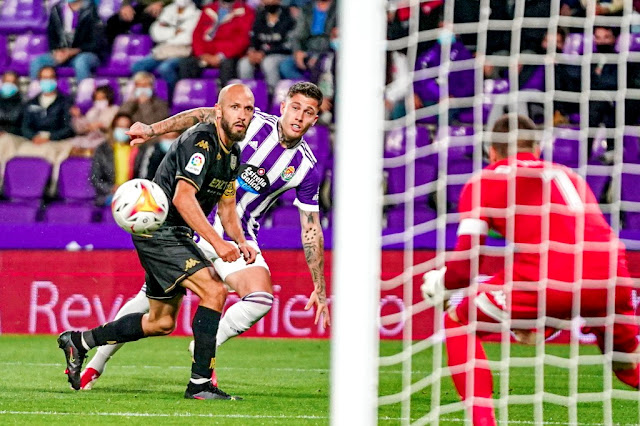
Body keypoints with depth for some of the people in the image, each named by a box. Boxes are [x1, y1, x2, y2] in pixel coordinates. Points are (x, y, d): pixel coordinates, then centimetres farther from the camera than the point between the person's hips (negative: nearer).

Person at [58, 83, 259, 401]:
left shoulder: (233, 152, 11)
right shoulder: (201, 141, -20)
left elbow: (226, 204, 21)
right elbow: (183, 198, -31)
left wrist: (240, 241, 2)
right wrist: (217, 242, -37)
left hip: (175, 236, 10)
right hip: (159, 230, -10)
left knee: (162, 323, 16)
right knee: (214, 291, -21)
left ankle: (79, 341, 30)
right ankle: (200, 383, -18)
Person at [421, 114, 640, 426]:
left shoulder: (483, 182, 18)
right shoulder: (569, 176, 33)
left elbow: (466, 266, 11)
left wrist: (438, 283, 34)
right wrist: (539, 318, 53)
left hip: (549, 277, -4)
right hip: (611, 277, 5)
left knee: (458, 324, 18)